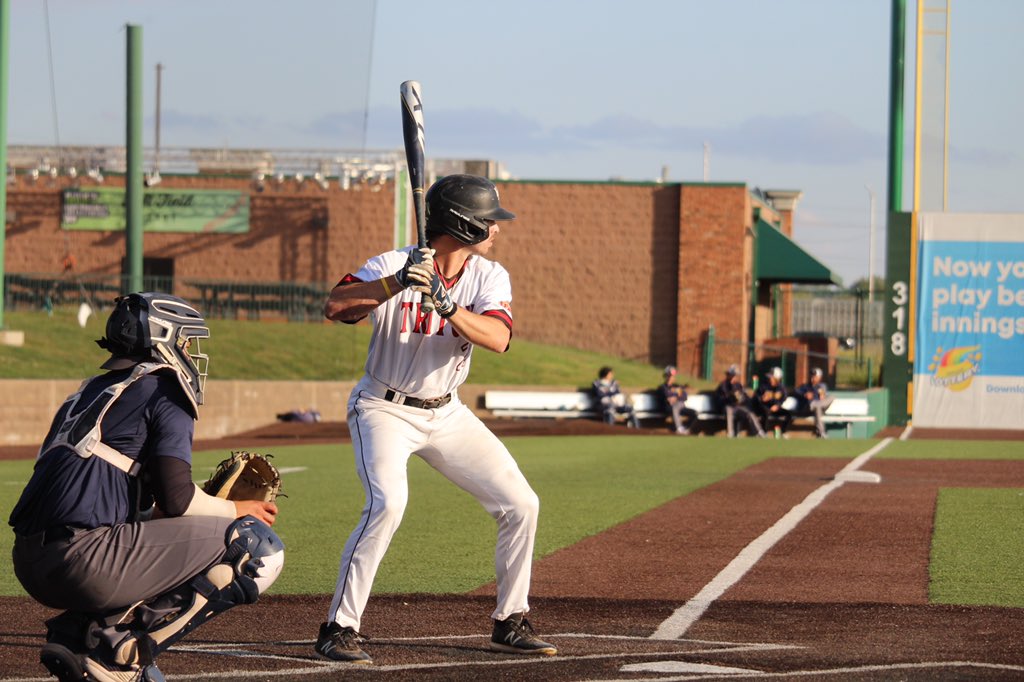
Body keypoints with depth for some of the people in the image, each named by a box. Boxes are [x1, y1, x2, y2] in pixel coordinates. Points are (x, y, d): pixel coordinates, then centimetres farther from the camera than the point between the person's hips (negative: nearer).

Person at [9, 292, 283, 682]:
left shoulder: (91, 392, 28)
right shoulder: (165, 390, 4)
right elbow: (177, 499, -6)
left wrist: (211, 504, 29)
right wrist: (236, 511, 13)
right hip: (86, 558, -9)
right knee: (261, 549, -3)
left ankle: (77, 631, 11)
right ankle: (118, 645, -11)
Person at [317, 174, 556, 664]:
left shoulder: (488, 277, -4)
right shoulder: (393, 265, -18)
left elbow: (498, 338, -23)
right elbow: (334, 307, -32)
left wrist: (445, 304, -37)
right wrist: (396, 284, -43)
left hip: (446, 414, 6)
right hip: (384, 409, -6)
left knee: (521, 505, 1)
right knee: (387, 503, -29)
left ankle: (510, 623, 16)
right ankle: (339, 629, -20)